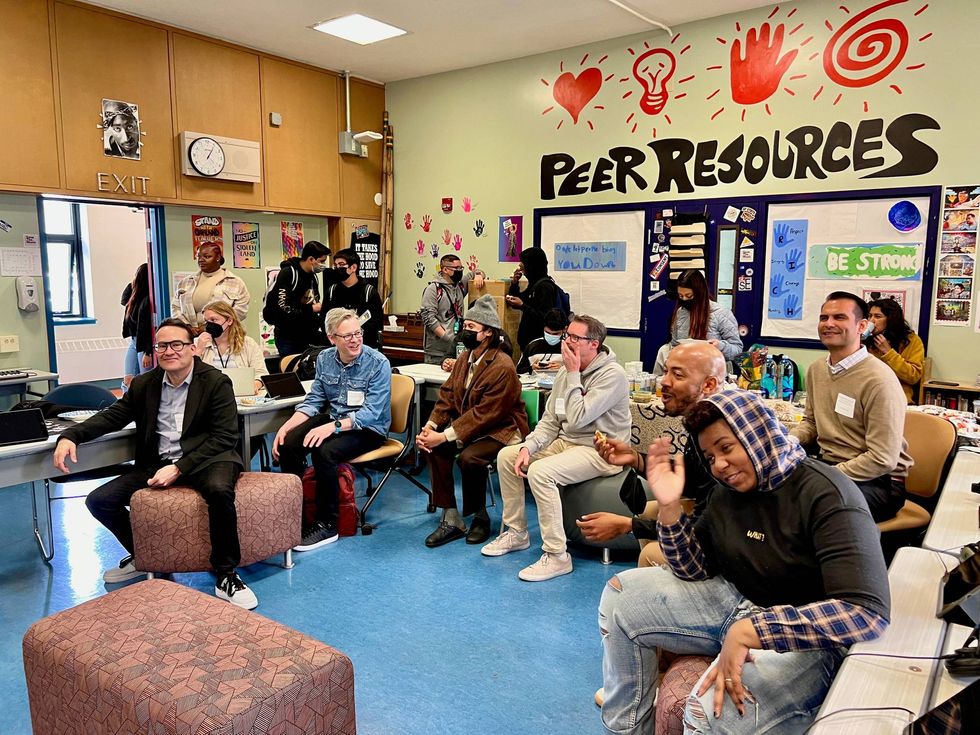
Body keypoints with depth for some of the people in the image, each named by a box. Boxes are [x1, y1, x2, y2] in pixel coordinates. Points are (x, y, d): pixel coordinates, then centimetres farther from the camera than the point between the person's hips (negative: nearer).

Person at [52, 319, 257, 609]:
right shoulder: (143, 384, 10)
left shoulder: (216, 382, -6)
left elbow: (225, 437, -12)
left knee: (219, 489, -38)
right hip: (157, 463, 6)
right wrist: (70, 436, -7)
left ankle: (226, 575, -19)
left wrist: (179, 468, -21)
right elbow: (112, 416, 14)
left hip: (204, 459, -5)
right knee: (99, 500, -6)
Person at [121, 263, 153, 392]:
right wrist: (132, 284, 11)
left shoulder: (149, 300, -18)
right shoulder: (136, 296, 7)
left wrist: (148, 353, -20)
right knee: (128, 382, 7)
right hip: (134, 342, 9)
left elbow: (151, 329, -20)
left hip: (146, 344, -9)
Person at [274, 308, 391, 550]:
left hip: (368, 429, -6)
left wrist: (333, 426, -34)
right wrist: (287, 426, -10)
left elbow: (371, 414, -22)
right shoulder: (324, 359, 1)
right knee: (287, 443, -18)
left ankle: (326, 526, -16)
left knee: (324, 451, -31)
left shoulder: (378, 363, -17)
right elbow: (314, 401, 6)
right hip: (332, 418, 6)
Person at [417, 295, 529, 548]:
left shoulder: (503, 367, -22)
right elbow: (447, 396, 3)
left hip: (501, 430, -7)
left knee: (469, 457, -32)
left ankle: (480, 516, -3)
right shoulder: (464, 358, 4)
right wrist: (430, 427, -14)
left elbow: (484, 414, -25)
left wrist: (445, 436, -27)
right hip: (469, 424, 8)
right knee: (434, 447, -17)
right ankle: (451, 519, -9)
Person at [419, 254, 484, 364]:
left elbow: (475, 272, 29)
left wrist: (478, 275, 3)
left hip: (457, 348, 6)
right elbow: (428, 317, -15)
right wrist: (446, 337, -21)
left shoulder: (460, 285, 12)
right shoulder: (433, 289, -7)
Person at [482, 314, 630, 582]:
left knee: (540, 472, -31)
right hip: (565, 442, 9)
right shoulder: (566, 372, 7)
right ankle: (516, 532, 14)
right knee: (506, 455, 1)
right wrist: (528, 447, -8)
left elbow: (577, 419, -26)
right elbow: (550, 421, 8)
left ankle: (556, 556, -18)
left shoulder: (612, 374, -18)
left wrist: (573, 375, -19)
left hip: (599, 450, -9)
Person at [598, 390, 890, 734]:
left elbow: (867, 613, -32)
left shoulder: (826, 494, -22)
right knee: (621, 595, 4)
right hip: (734, 601, 8)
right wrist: (669, 505, -14)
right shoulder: (729, 489, 1)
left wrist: (748, 631, -37)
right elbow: (694, 570, 3)